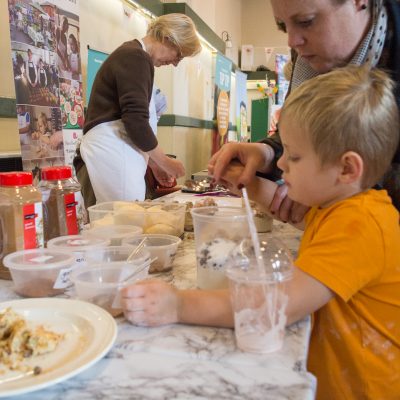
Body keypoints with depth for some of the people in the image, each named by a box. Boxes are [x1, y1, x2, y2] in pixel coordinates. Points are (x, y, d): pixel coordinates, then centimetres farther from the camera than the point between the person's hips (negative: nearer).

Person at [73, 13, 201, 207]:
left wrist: (155, 163, 19)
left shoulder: (131, 54, 24)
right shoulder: (137, 57, -8)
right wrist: (165, 162, -6)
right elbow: (135, 120, -18)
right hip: (110, 150, -10)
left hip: (110, 149, 10)